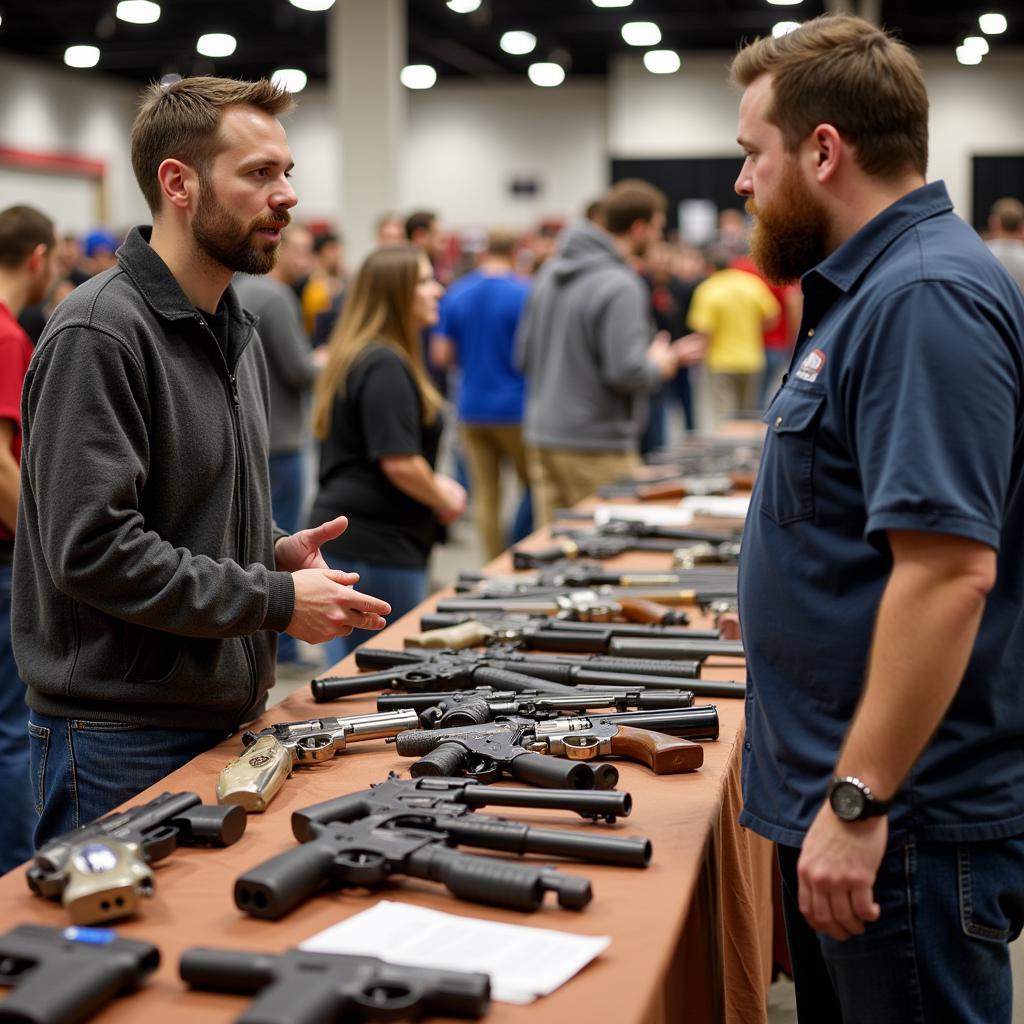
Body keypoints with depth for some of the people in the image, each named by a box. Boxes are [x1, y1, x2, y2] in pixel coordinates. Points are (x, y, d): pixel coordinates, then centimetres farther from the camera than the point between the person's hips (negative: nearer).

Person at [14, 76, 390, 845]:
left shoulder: (235, 333, 14)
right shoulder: (98, 334, -17)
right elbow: (91, 549, -24)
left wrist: (274, 553, 2)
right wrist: (275, 600, -18)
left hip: (226, 717, 9)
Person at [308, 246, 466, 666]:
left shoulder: (358, 357, 16)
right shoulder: (385, 365, -16)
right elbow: (399, 462, -22)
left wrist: (433, 484, 16)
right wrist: (443, 499, -5)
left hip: (346, 538, 10)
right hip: (375, 546, -10)